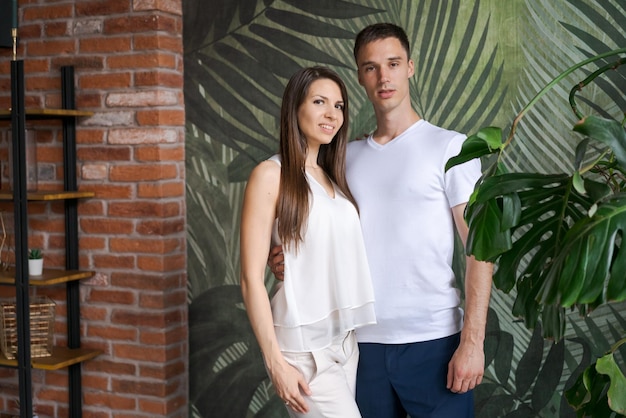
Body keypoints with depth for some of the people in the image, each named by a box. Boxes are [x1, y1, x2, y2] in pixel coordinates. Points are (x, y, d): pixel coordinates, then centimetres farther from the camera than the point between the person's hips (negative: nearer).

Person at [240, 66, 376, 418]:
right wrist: (275, 361, -15)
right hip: (303, 345, -6)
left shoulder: (333, 178, 13)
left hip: (346, 340, 6)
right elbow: (252, 278, -12)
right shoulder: (271, 174, -8)